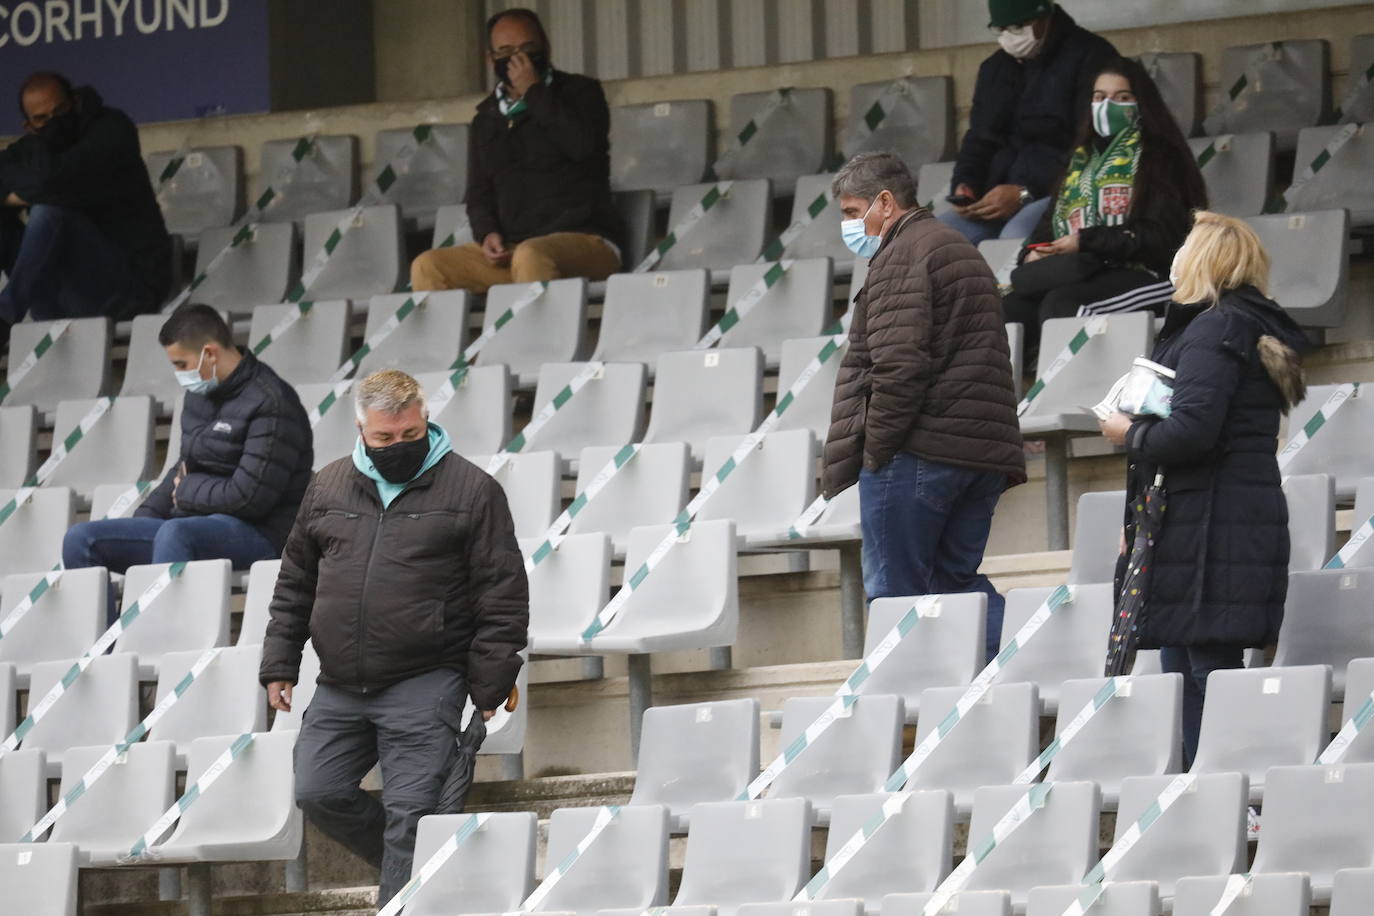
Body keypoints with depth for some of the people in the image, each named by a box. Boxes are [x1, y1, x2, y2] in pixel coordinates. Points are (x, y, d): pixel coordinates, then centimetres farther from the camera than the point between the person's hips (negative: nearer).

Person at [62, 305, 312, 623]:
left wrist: (187, 492, -4)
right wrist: (143, 518, 9)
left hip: (255, 534, -9)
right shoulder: (200, 395, 13)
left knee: (174, 533, -39)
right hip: (194, 526, 9)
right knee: (81, 539, -3)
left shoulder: (270, 403, -14)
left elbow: (249, 498, -20)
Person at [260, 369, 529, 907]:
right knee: (318, 793, 1)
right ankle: (413, 868, 19)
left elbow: (503, 595, -2)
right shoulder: (328, 488, 12)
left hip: (424, 688, -5)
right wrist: (279, 665, 13)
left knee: (409, 813, -8)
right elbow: (294, 584, 19)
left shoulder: (470, 490, -1)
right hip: (339, 689, 5)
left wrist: (489, 685, -7)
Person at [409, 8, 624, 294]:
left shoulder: (579, 92, 6)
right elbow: (478, 194, 20)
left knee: (530, 257, -39)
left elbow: (582, 144, -16)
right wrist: (487, 233, -2)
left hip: (585, 241, -5)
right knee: (427, 266, -15)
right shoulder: (488, 117, 20)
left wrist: (534, 91, -9)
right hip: (509, 249, 5)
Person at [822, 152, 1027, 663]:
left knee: (894, 588, -2)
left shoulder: (901, 256, -8)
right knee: (955, 579, 12)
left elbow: (898, 362, -20)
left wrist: (875, 446, -12)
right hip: (985, 449, 9)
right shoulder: (963, 251, 24)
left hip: (918, 449, -9)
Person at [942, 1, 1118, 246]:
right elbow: (980, 141, 20)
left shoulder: (1089, 57, -6)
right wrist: (964, 187, -3)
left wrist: (1026, 194, -21)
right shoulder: (995, 68, 18)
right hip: (997, 198, 7)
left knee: (1016, 236, -37)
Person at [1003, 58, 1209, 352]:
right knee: (1012, 306, -27)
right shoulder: (1082, 158, 28)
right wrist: (1033, 252, -1)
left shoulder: (1158, 158, 6)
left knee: (1059, 302, -36)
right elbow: (1053, 218, 23)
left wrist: (1085, 242, -13)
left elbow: (1158, 236, -6)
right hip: (1077, 268, 6)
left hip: (1137, 274, -6)